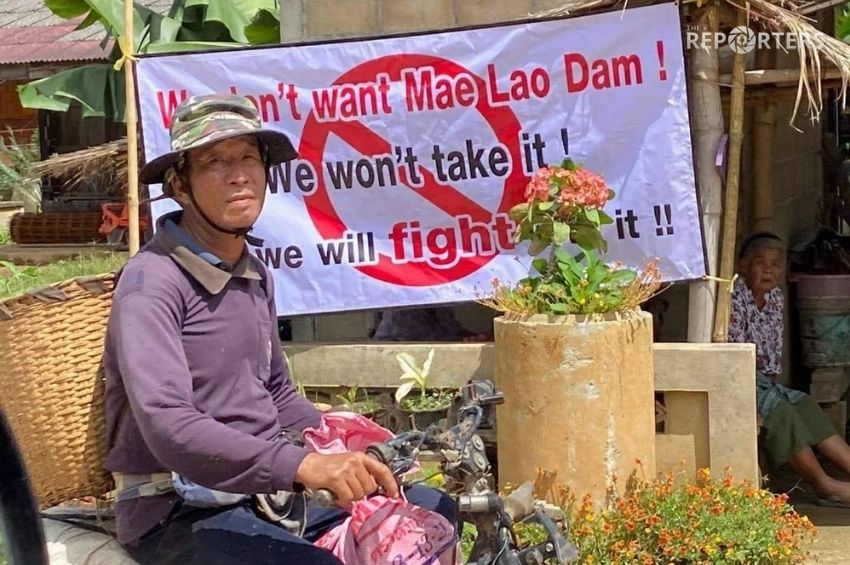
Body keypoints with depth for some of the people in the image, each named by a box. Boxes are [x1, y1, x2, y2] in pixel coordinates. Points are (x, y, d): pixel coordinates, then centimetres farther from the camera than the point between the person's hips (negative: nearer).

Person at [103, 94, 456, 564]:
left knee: (433, 511, 3)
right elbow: (169, 426, -28)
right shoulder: (152, 283, -16)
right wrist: (302, 464, -38)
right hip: (180, 512, -8)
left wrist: (351, 457, 5)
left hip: (265, 487, 8)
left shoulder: (254, 274, 11)